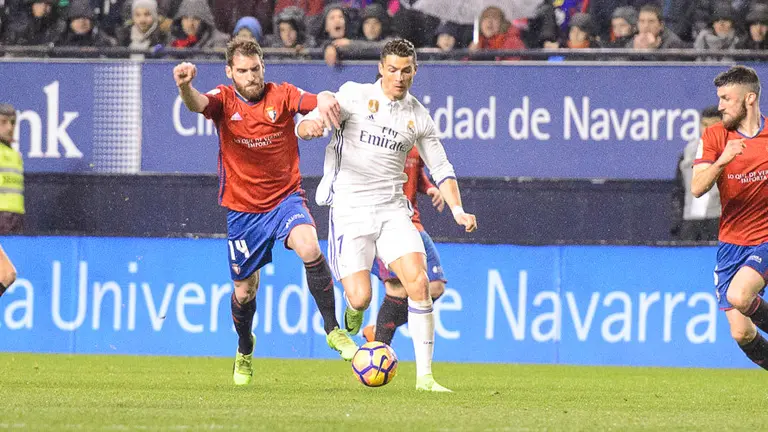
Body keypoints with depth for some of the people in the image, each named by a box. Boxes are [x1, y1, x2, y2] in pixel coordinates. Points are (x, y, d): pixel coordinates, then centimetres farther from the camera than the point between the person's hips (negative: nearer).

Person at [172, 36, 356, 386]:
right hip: (242, 209, 1)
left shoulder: (281, 95, -5)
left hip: (285, 198, -1)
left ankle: (333, 330, -18)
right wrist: (184, 87, -52)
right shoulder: (225, 101, -6)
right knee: (244, 291, 10)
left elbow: (314, 102, -22)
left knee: (309, 248, -30)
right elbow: (198, 105, -27)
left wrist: (325, 99, -48)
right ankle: (245, 350, 41)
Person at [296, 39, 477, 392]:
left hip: (392, 209, 3)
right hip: (349, 208, -3)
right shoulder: (355, 95, -2)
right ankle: (354, 309, 28)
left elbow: (441, 169, 15)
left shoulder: (418, 117, 8)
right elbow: (303, 127, -6)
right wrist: (310, 126, -32)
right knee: (360, 298, -14)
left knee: (419, 283, -16)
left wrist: (457, 210, -1)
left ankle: (424, 376, -10)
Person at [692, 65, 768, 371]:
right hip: (731, 242, 3)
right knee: (741, 333, -3)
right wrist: (721, 161, -29)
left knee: (738, 296, -31)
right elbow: (697, 188, -13)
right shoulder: (715, 136, 0)